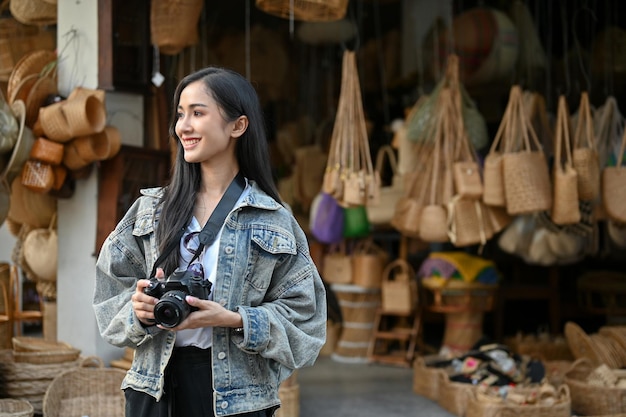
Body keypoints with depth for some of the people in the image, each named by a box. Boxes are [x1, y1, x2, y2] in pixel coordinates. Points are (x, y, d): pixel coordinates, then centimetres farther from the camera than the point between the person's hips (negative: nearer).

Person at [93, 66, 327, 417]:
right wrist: (137, 308, -13)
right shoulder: (150, 208, 8)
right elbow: (112, 291, 8)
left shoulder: (274, 221, -1)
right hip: (156, 385, 2)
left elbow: (302, 316, -4)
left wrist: (233, 320, -18)